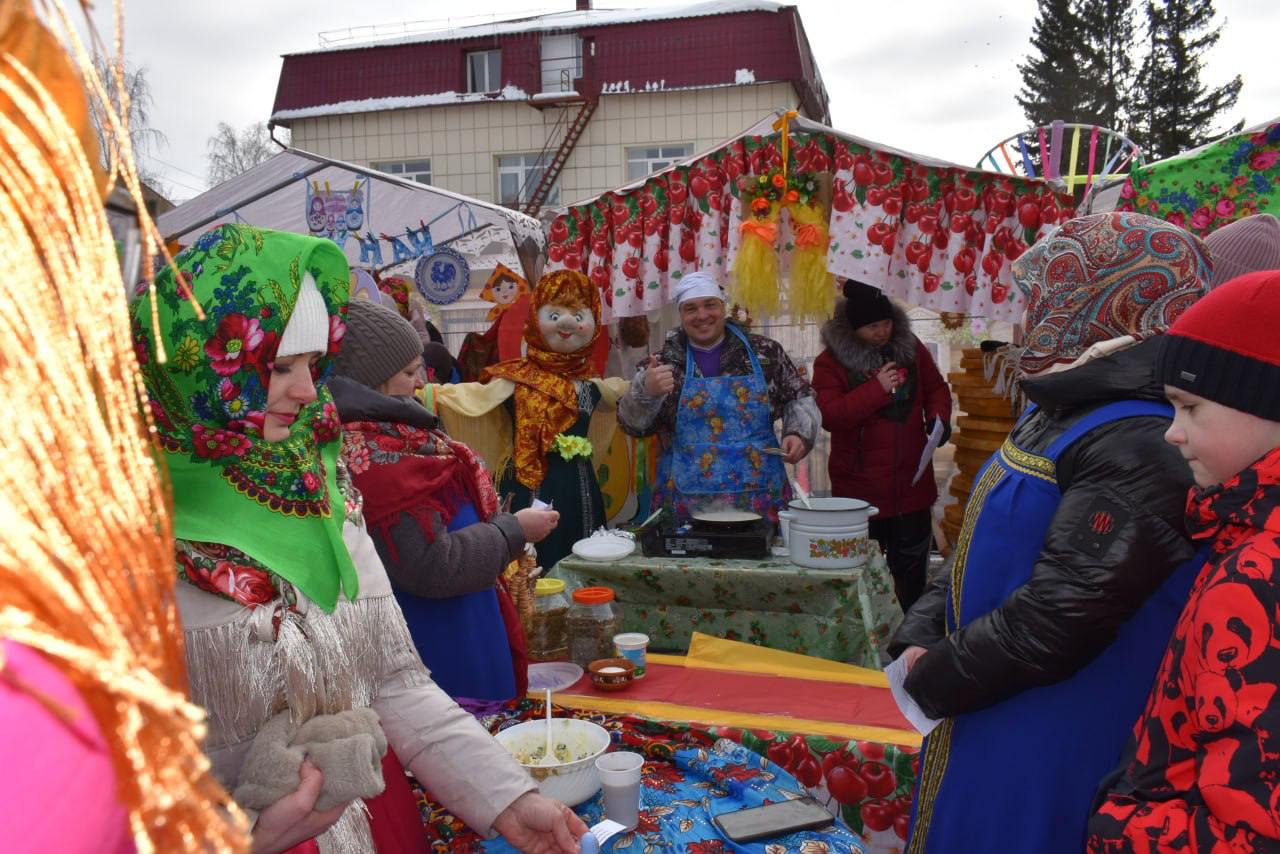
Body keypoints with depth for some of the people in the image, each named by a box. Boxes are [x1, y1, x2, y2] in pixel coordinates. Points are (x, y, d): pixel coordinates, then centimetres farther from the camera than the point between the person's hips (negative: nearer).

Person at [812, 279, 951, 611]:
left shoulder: (910, 347, 3)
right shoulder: (831, 361, -9)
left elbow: (936, 388, 15)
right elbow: (828, 416, -19)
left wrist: (939, 416, -5)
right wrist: (876, 389, -23)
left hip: (912, 483, 4)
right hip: (859, 487, -4)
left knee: (911, 565, 17)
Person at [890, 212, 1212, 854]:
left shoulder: (1139, 448, -25)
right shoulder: (1060, 412, 7)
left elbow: (1055, 621, -28)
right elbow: (980, 548, 12)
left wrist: (931, 681, -14)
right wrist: (921, 636, 0)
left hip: (1043, 759, -9)